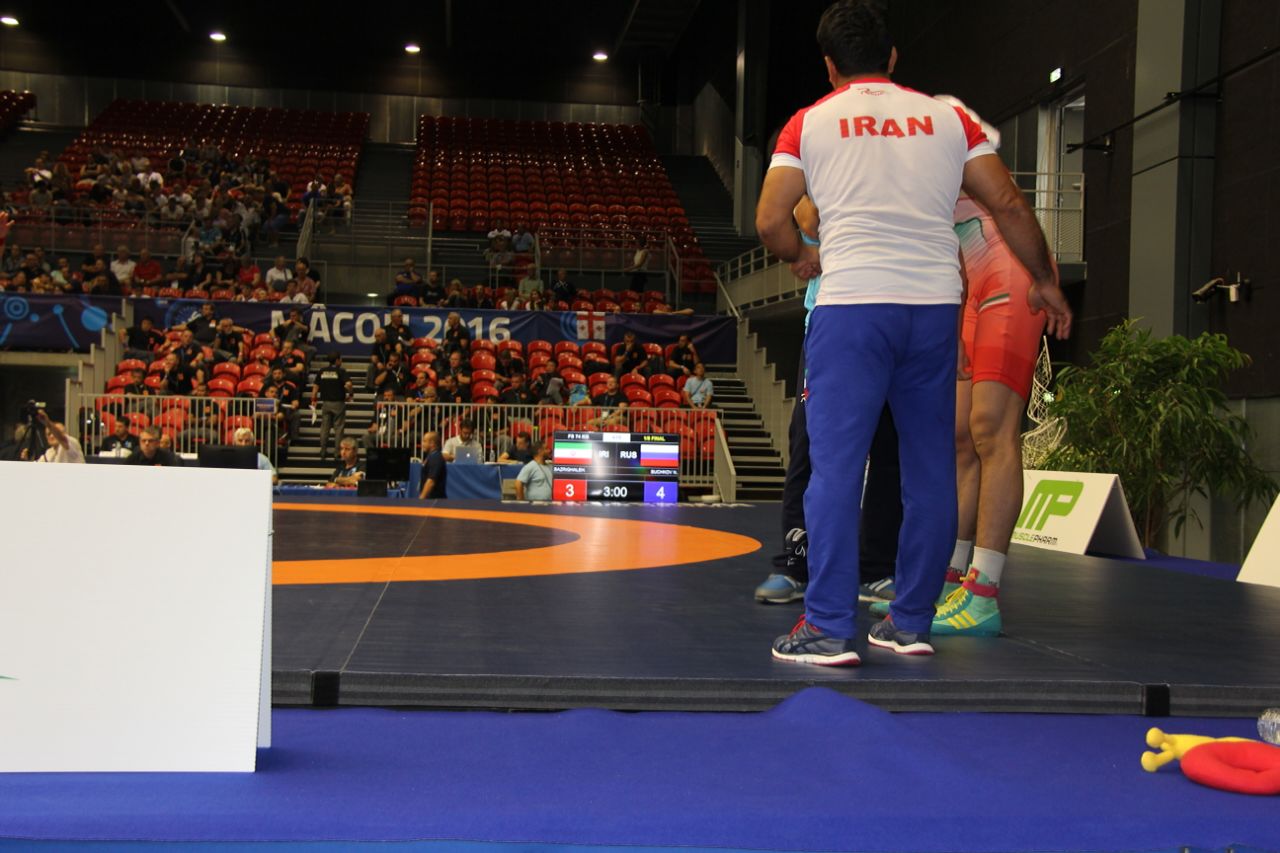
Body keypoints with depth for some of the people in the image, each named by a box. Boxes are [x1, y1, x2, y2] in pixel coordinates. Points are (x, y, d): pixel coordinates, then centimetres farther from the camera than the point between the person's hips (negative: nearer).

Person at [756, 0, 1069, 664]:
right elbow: (1009, 205, 11)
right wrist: (1045, 281, 23)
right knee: (930, 471, 10)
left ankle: (828, 628, -4)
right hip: (935, 305, 3)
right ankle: (911, 623, 15)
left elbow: (770, 221, 3)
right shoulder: (946, 118, 14)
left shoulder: (810, 122, 8)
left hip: (852, 304, -3)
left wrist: (803, 258, 23)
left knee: (835, 466, -2)